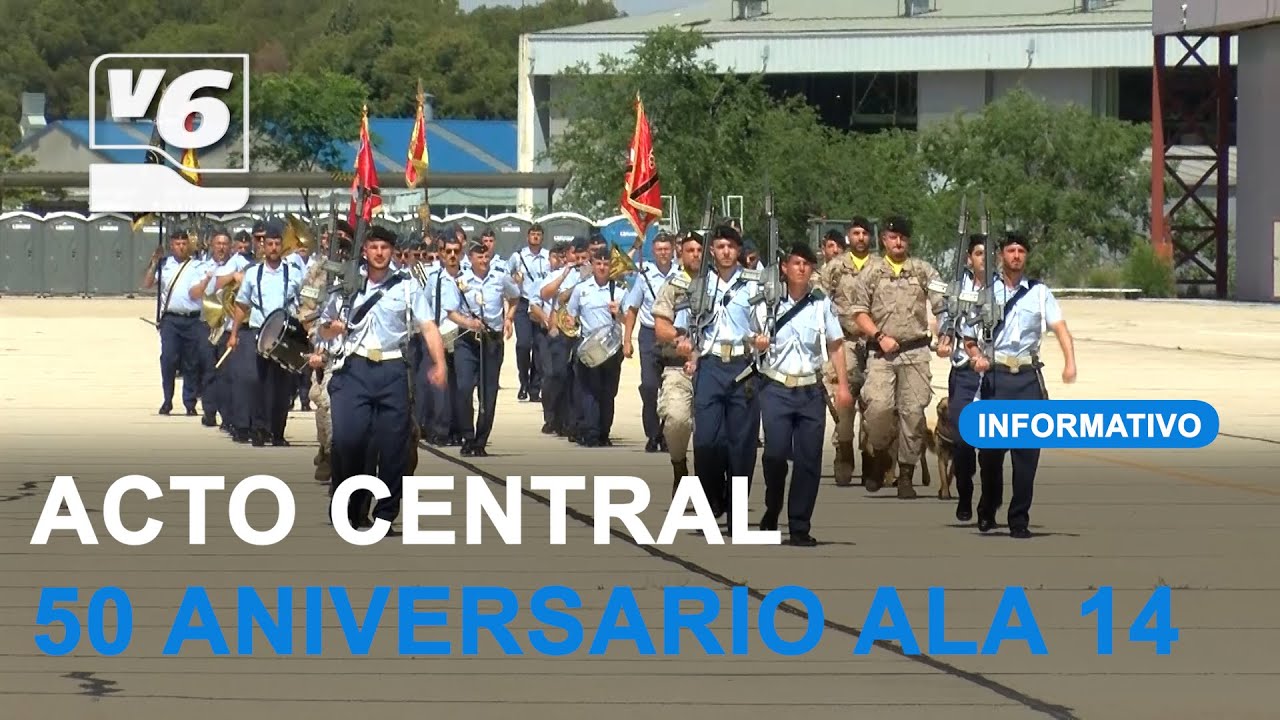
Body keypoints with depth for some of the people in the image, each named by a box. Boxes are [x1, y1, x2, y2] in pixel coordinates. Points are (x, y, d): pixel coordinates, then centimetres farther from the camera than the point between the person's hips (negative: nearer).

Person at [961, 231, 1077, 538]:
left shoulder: (1039, 292, 9)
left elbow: (1060, 327, -4)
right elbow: (969, 339, 11)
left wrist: (1069, 361, -20)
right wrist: (977, 357, -10)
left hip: (1028, 377, 0)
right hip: (995, 375, 0)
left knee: (1027, 449, -3)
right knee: (990, 445, 0)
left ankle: (1019, 519, 3)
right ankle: (987, 511, 22)